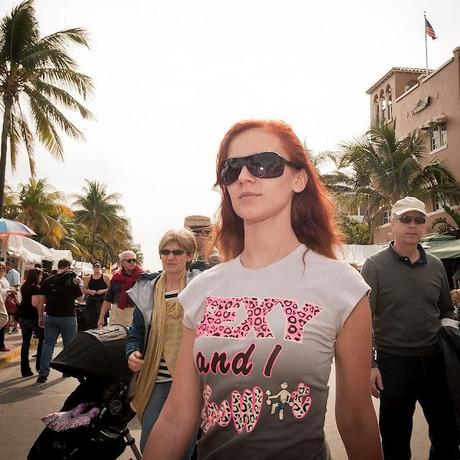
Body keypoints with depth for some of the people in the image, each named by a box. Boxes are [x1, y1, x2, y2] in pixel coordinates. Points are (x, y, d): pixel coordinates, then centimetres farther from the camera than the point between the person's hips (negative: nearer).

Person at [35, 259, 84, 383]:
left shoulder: (48, 281, 0)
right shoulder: (72, 281, -8)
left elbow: (40, 301, 0)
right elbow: (80, 298, 2)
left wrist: (40, 317, 9)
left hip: (51, 317, 2)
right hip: (68, 317, -2)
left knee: (48, 344, 5)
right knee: (69, 344, 13)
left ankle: (43, 373, 0)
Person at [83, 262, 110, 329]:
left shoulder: (105, 277, 2)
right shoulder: (88, 278, 11)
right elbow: (84, 289, 14)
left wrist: (103, 291, -15)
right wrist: (89, 291, -6)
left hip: (102, 301, -3)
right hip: (91, 301, 3)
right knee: (91, 321, 1)